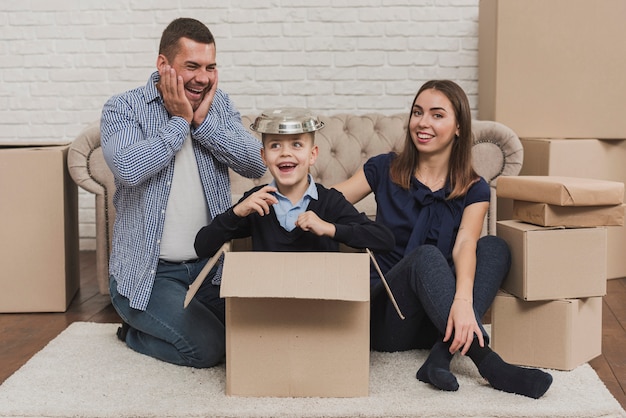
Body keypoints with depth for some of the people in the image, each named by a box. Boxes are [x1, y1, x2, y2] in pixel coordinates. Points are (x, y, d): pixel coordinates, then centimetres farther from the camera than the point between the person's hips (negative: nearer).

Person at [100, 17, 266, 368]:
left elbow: (257, 164, -8)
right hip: (147, 273, -5)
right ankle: (135, 333, 12)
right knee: (207, 347, -21)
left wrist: (203, 121, -16)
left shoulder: (220, 105, 6)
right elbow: (128, 168, -27)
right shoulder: (123, 109, -6)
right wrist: (180, 121, -16)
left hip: (209, 265, 5)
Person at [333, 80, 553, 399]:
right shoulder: (385, 169, 4)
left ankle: (441, 355, -35)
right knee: (426, 255, -31)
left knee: (494, 247, -21)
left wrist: (463, 301, -36)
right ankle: (488, 363, -44)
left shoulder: (473, 190, 2)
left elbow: (465, 247, -17)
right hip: (386, 317, -1)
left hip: (436, 321, 2)